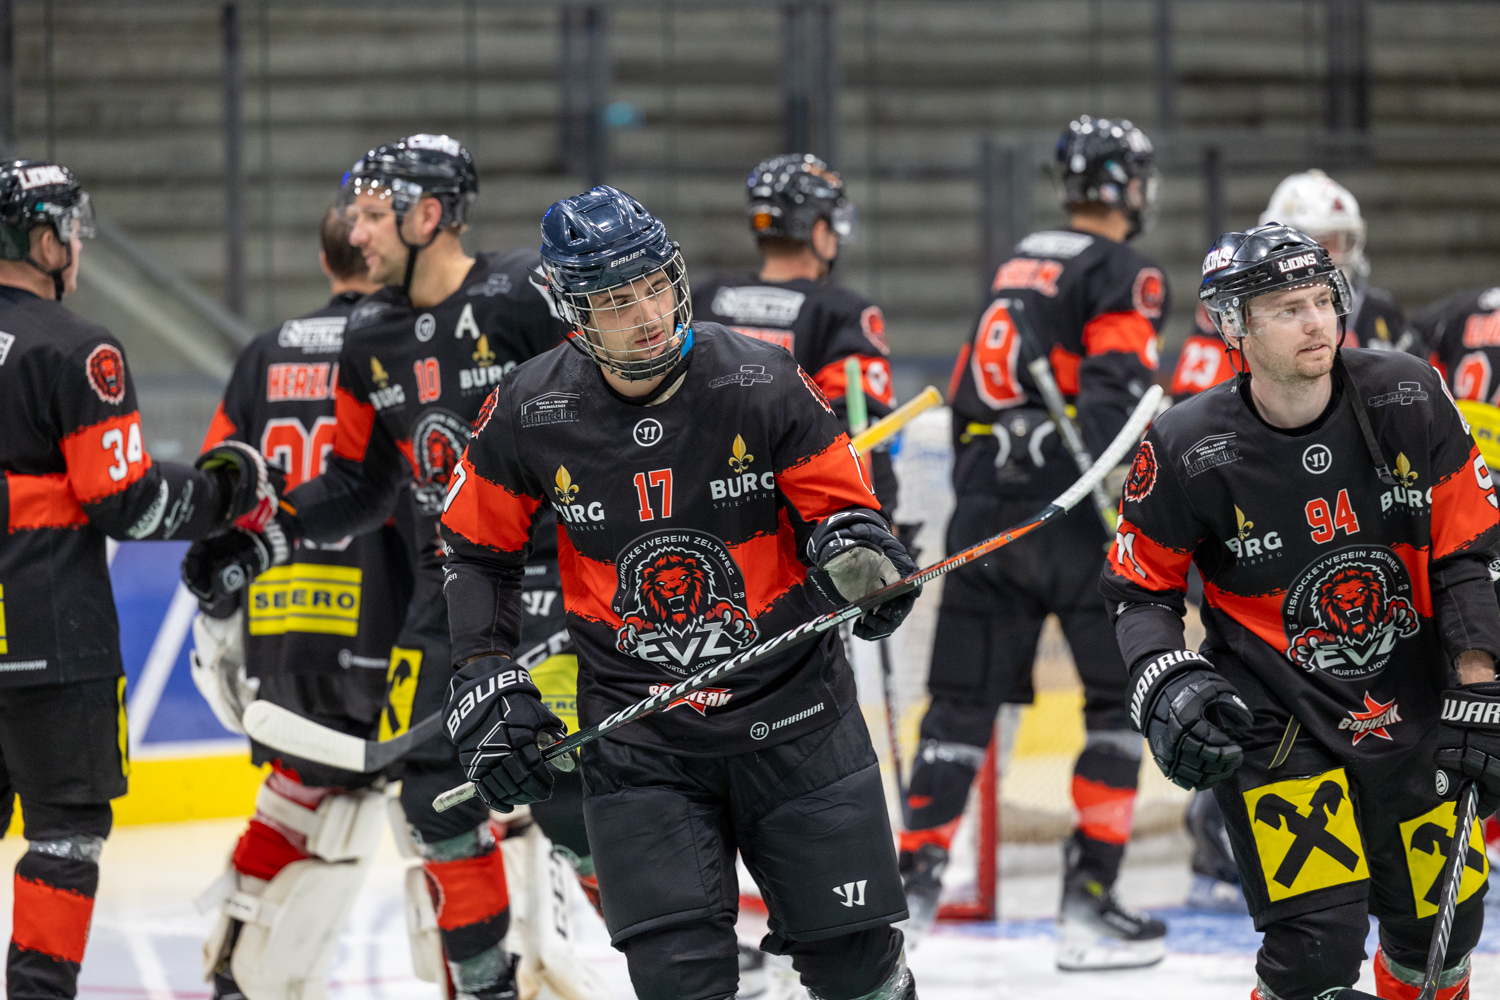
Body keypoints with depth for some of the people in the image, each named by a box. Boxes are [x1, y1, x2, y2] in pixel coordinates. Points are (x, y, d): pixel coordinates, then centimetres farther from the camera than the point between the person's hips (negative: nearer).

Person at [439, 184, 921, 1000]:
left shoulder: (762, 384, -11)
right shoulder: (531, 413, -7)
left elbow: (837, 505, -1)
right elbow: (477, 550, 8)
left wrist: (853, 549, -24)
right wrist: (485, 683, 1)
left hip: (791, 714, 0)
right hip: (638, 738, 0)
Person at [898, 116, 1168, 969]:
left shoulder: (1019, 266, 19)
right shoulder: (1124, 275, -4)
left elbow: (968, 392, 21)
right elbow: (1116, 395, -18)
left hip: (987, 512, 7)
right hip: (1073, 510, -7)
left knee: (965, 702, 8)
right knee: (1124, 699, 3)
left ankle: (911, 881, 0)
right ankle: (1089, 904, -3)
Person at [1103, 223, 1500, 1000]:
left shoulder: (1407, 400, -10)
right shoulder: (1190, 451, -15)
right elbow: (1139, 588, -1)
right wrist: (1165, 687, -19)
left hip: (1414, 702, 3)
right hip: (1276, 723, -3)